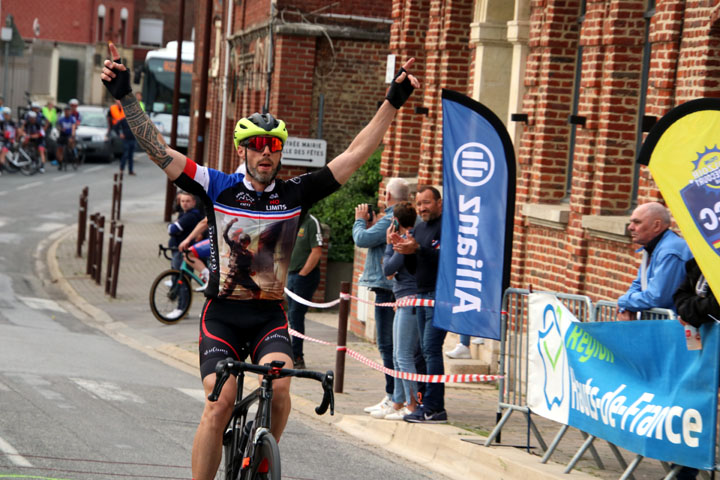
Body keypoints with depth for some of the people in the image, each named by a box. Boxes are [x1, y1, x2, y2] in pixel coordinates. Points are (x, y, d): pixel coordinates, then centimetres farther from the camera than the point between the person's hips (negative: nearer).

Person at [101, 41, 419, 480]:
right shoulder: (219, 188, -1)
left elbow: (356, 154, 0)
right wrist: (125, 97, -14)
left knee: (279, 385, -24)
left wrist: (393, 102, -6)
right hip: (223, 312, -1)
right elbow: (158, 150, -5)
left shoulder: (296, 194, 2)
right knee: (220, 403, -15)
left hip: (270, 315, 1)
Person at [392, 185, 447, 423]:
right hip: (423, 296, 9)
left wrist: (417, 249, -26)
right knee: (427, 350, 8)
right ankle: (433, 406, 11)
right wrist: (405, 251, -1)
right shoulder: (418, 228, 18)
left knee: (431, 348, -14)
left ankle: (432, 408, -14)